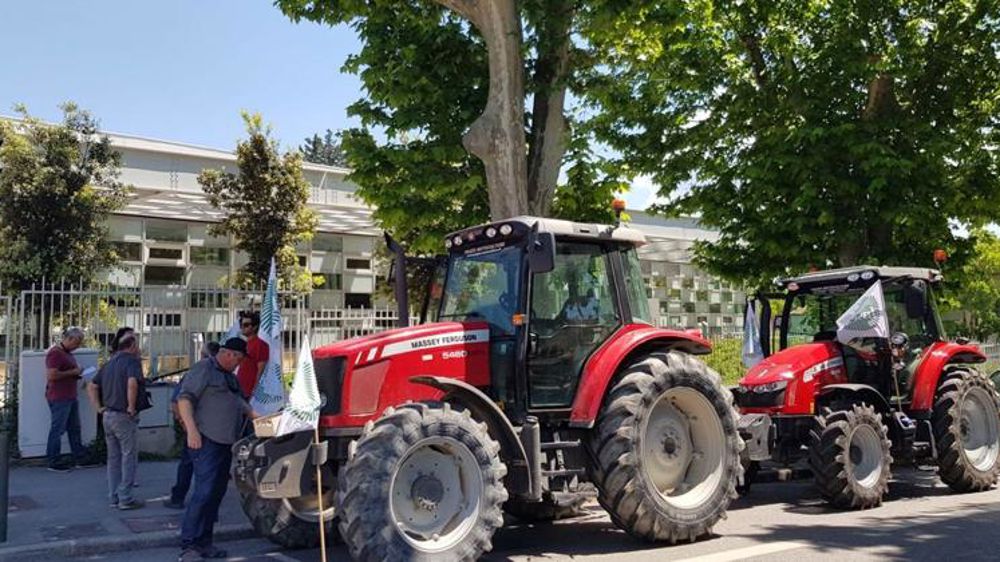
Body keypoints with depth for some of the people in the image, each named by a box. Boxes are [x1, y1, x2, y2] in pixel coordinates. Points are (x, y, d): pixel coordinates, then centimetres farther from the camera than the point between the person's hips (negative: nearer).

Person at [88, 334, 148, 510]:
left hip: (108, 415, 8)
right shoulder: (132, 361, -12)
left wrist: (99, 408, 12)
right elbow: (132, 383, -31)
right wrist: (131, 406, -21)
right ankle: (125, 498, 2)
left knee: (113, 458, 15)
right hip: (124, 417, -8)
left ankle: (114, 497, 20)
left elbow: (92, 386, 16)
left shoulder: (110, 362, 14)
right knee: (129, 457, 1)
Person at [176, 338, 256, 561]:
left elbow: (239, 402, 33)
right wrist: (192, 430, -24)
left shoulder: (230, 377, 22)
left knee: (217, 493, 10)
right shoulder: (203, 369, -7)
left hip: (226, 443, 9)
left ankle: (204, 543, 17)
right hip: (207, 441, -9)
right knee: (204, 492, -14)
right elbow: (184, 398, -15)